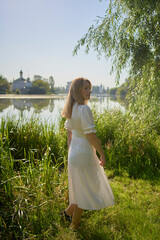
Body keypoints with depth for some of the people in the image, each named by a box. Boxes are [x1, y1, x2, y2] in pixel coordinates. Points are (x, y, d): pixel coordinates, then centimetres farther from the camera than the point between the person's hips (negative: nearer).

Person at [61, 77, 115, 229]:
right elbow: (91, 136, -22)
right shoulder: (84, 109, -22)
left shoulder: (71, 109, 6)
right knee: (84, 190, 9)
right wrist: (102, 154, -10)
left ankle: (69, 211, 36)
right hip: (84, 154, -8)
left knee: (80, 187, 26)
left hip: (74, 152, 9)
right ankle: (75, 225, 25)